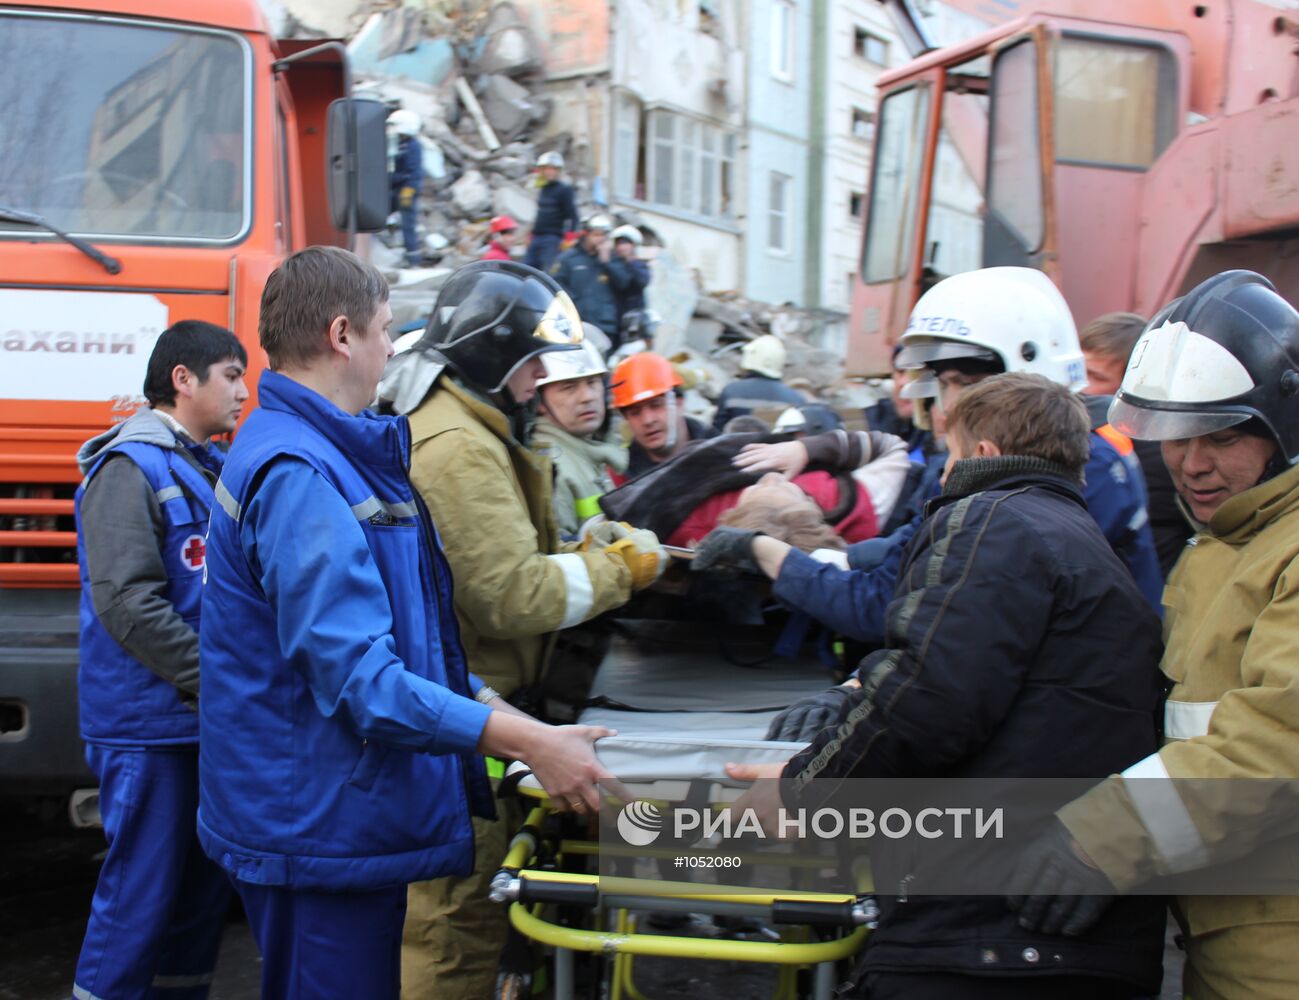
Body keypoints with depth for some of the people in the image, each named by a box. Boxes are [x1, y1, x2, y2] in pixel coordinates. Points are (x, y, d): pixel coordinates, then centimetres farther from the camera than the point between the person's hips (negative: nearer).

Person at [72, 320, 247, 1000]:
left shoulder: (211, 469, 13)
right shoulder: (130, 468, -11)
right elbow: (128, 605, -20)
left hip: (209, 724, 8)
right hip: (150, 724, -8)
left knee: (206, 885, 15)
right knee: (143, 888, -1)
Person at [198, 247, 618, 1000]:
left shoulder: (332, 454, 13)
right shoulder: (296, 474, -21)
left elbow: (396, 631, 19)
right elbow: (358, 676, -27)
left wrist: (490, 704, 9)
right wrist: (528, 741, -25)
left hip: (353, 817, 10)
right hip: (319, 829, -10)